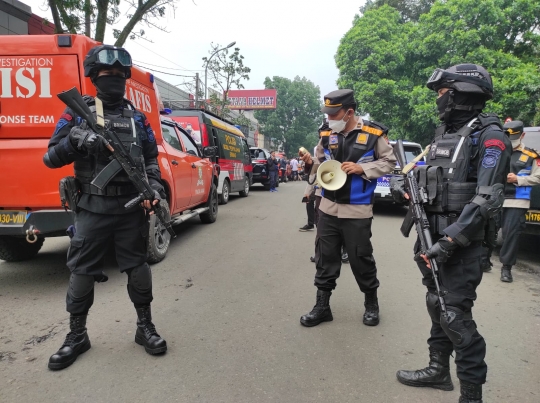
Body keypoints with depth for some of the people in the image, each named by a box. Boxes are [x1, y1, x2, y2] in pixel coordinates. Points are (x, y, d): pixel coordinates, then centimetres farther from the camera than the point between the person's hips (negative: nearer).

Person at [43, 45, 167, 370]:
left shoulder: (137, 118, 10)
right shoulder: (77, 113, 5)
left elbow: (151, 159, 14)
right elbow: (51, 158, 2)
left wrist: (154, 185, -5)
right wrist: (74, 140, -17)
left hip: (132, 207, 1)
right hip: (93, 208, -1)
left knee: (137, 266, 7)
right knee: (82, 271, 5)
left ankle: (145, 327, 21)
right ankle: (77, 335, 22)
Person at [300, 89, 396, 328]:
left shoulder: (372, 134, -7)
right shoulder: (327, 135, 4)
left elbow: (389, 162, 0)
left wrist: (362, 168, -14)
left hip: (357, 211, -4)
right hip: (328, 208, 4)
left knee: (361, 259, 7)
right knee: (325, 259, 9)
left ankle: (371, 304, 30)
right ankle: (322, 306, 22)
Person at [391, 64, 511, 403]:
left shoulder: (488, 135, -12)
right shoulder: (444, 131, 14)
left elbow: (487, 199, -20)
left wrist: (451, 240, -26)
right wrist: (407, 187, 2)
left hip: (461, 243, -8)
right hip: (433, 236, 8)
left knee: (455, 315, -5)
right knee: (437, 305, 17)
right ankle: (439, 369, 34)